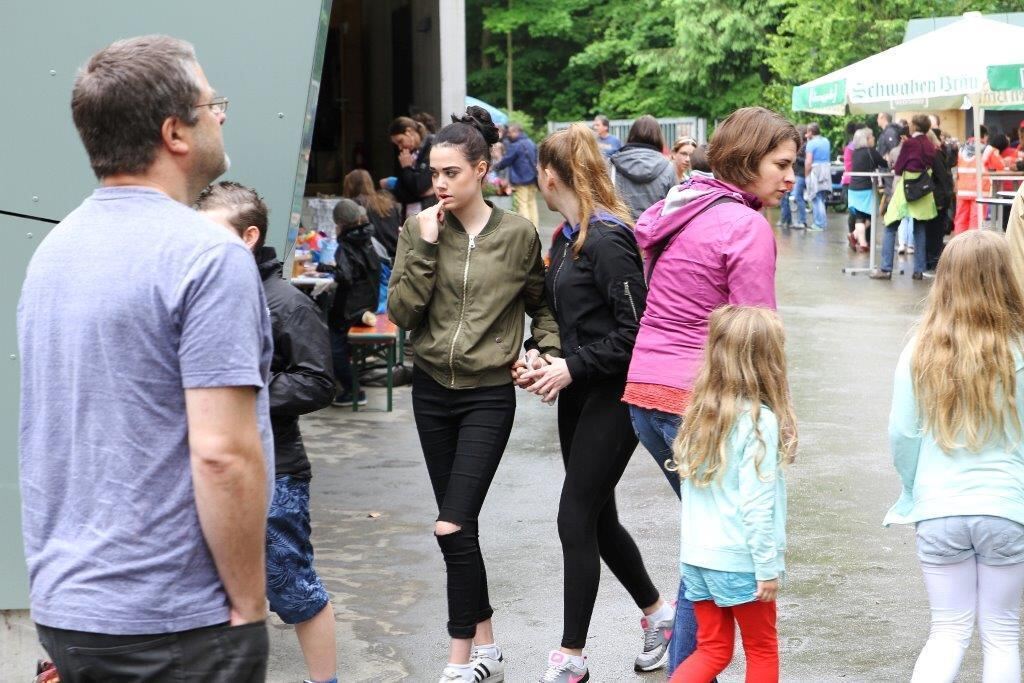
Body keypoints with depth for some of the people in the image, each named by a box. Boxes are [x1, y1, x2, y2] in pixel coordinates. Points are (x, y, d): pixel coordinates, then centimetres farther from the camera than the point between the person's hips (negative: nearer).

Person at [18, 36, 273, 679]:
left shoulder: (50, 249, 9)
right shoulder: (208, 254, -17)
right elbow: (223, 453, -23)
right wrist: (249, 602, -12)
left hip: (61, 608, 8)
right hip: (176, 623, -8)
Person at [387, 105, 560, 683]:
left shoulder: (518, 234, -4)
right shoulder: (420, 230, 0)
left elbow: (542, 304, 10)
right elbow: (401, 313, -7)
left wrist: (542, 350, -6)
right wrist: (426, 247, -14)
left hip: (489, 395, -4)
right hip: (433, 390, 4)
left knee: (453, 526, -12)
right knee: (460, 523, 10)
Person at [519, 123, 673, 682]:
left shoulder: (607, 240, -18)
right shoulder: (567, 237, 11)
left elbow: (635, 329, -21)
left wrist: (573, 367, -19)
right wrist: (546, 364, 2)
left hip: (613, 396, -9)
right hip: (578, 393, 9)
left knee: (577, 519, -5)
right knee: (598, 517, 15)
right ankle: (656, 612, 35)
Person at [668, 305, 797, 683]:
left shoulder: (700, 412, 3)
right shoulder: (759, 420, -17)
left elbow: (691, 489, 8)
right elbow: (756, 504, -19)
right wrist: (768, 567, -12)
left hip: (696, 555, 6)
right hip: (738, 560, -6)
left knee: (712, 649, 16)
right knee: (762, 650, 13)